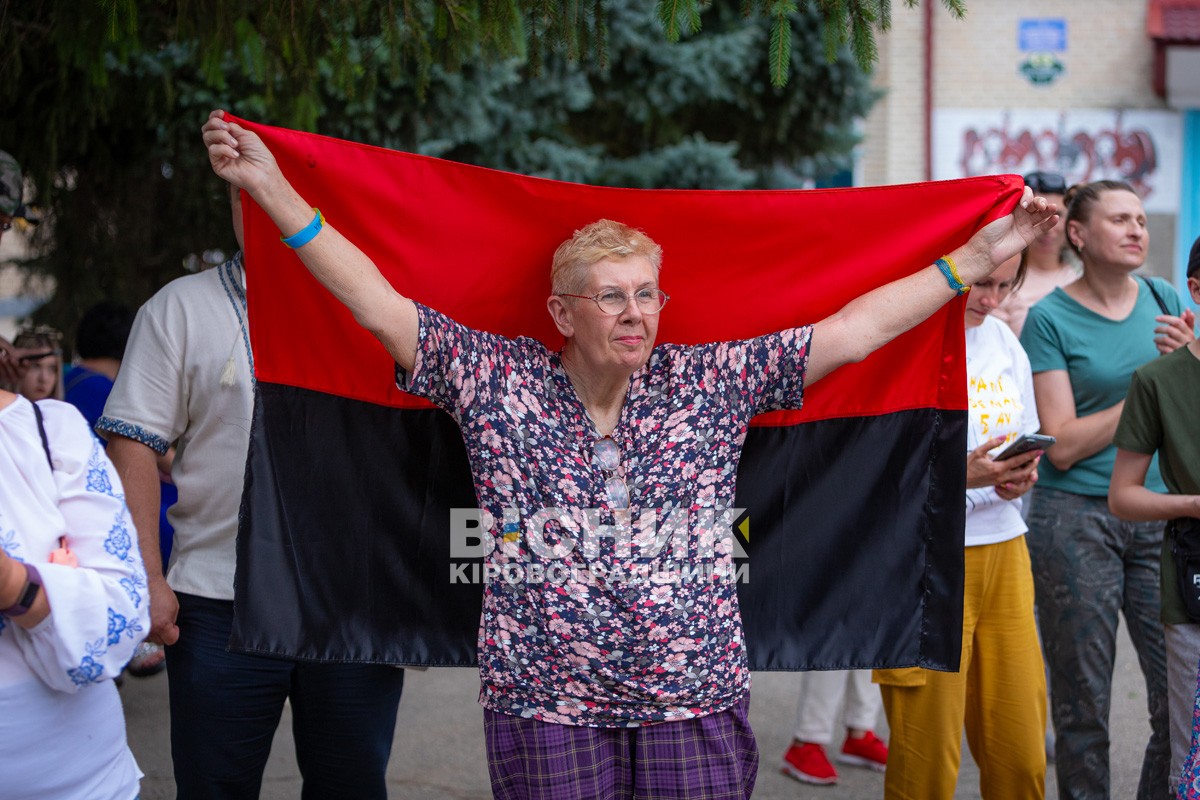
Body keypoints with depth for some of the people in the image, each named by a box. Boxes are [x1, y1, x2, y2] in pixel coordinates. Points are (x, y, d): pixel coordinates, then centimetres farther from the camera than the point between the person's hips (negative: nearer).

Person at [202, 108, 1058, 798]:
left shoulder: (711, 382, 3)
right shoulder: (499, 380, 1)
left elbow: (855, 328, 3)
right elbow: (379, 302, 0)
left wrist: (980, 256, 2)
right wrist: (274, 190, -3)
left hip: (695, 705, 1)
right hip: (546, 706, -1)